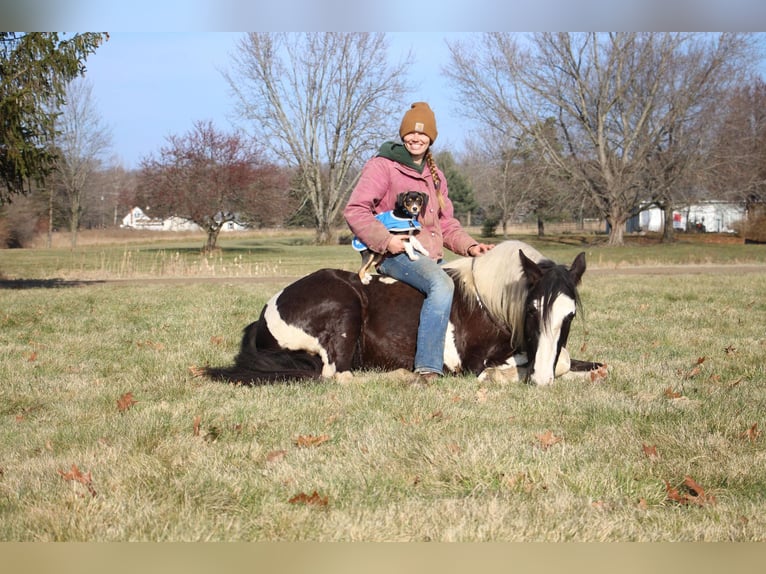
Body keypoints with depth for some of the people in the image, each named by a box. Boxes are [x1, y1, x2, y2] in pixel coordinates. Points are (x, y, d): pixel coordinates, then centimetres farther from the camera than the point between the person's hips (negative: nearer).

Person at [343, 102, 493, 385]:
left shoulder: (435, 175, 21)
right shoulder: (382, 166, -2)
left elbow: (446, 224, 23)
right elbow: (355, 210, -11)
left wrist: (469, 246, 5)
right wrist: (385, 240, -22)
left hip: (432, 258, 9)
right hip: (396, 254, -9)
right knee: (441, 285, -35)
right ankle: (427, 369, -40)